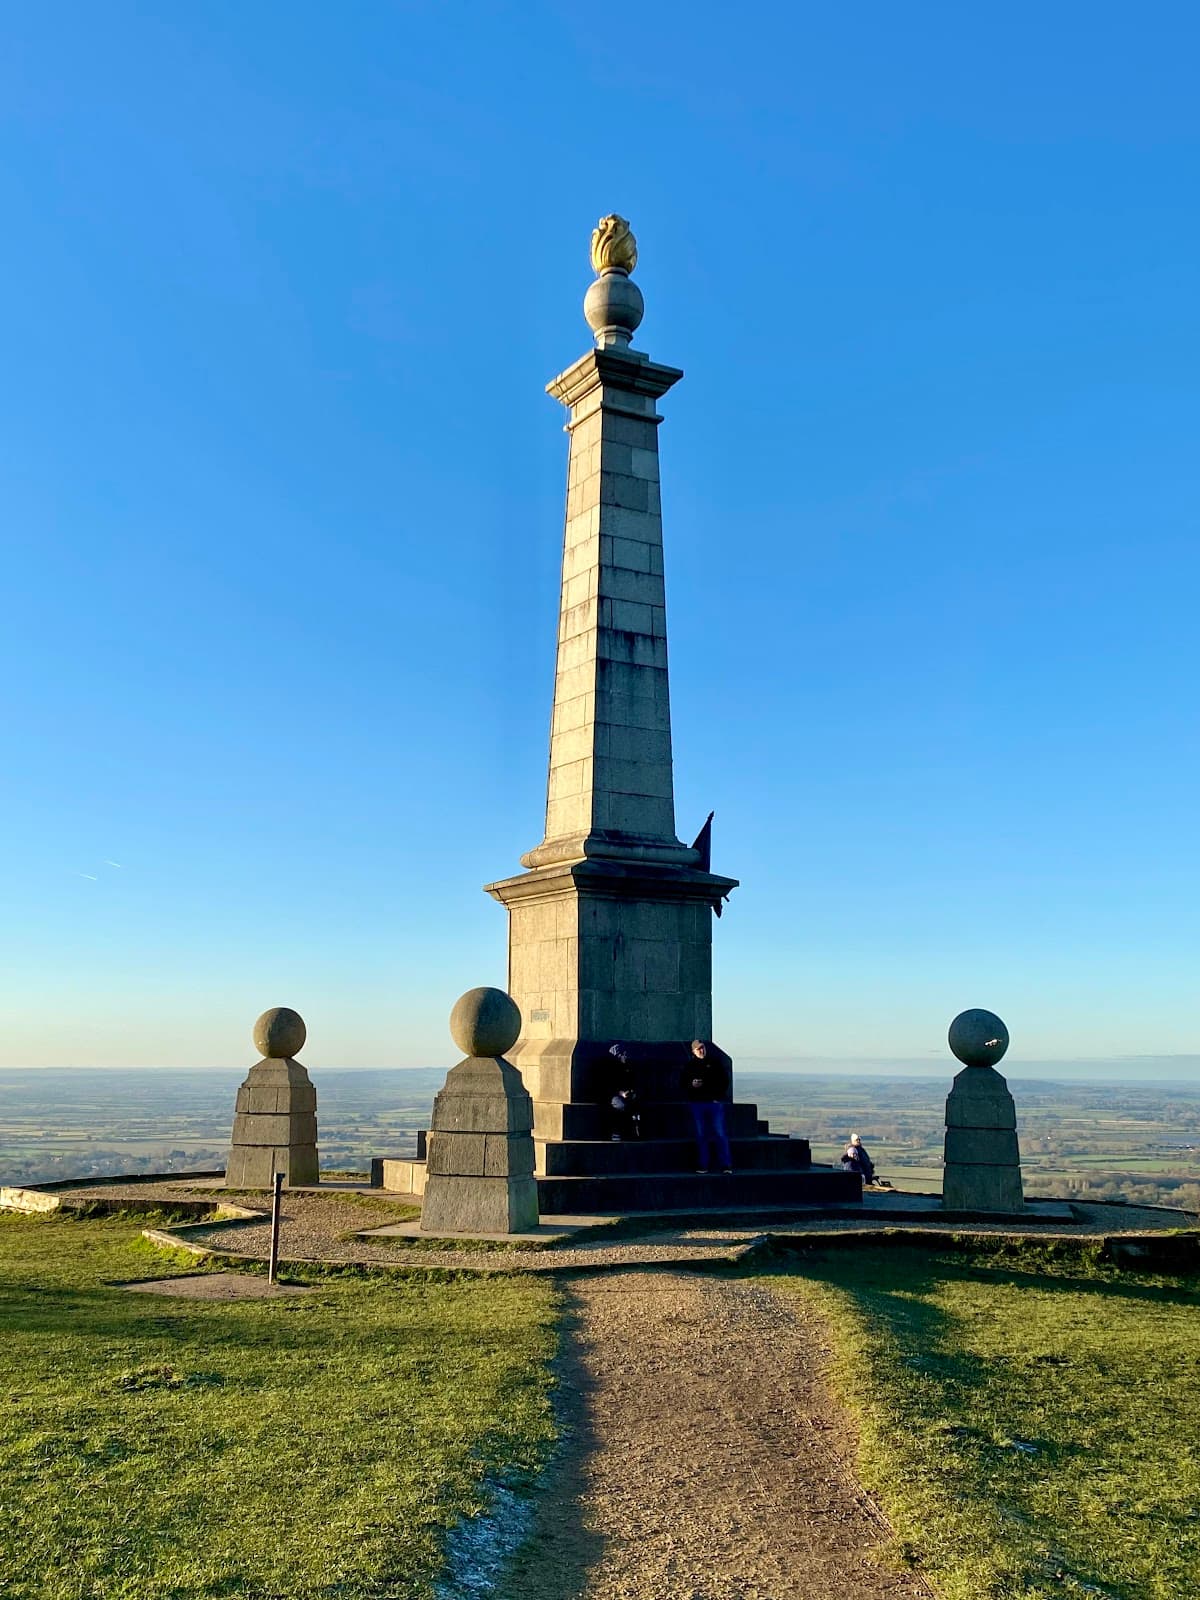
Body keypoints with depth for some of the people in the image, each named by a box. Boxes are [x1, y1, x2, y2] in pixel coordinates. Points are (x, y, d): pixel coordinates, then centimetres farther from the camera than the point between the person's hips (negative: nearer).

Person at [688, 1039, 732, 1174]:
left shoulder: (714, 1062, 5)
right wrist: (692, 1084, -10)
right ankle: (703, 1166, 10)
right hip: (697, 1104, 2)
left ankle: (726, 1165, -4)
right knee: (701, 1135, 4)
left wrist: (718, 1096, -5)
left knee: (720, 1134, -5)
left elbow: (725, 1080, 6)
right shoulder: (690, 1066, 9)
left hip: (715, 1102, -2)